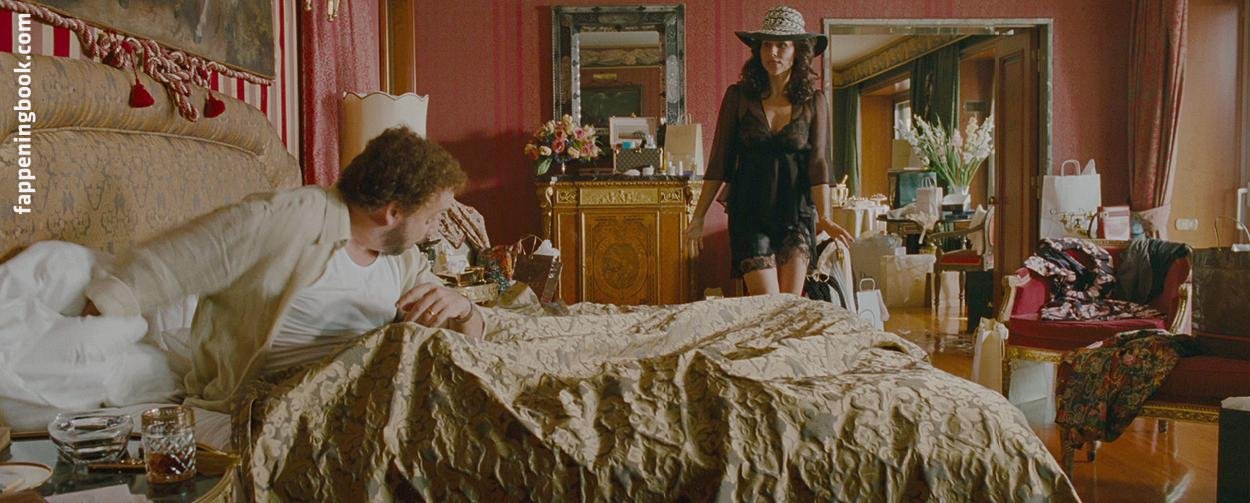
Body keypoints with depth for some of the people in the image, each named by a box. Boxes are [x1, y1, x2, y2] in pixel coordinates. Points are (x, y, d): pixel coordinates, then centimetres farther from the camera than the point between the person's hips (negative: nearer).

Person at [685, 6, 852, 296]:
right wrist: (699, 217, 1)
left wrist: (824, 217, -15)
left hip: (796, 210, 1)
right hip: (750, 211, -1)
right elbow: (719, 161, 3)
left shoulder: (813, 101, 3)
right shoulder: (738, 96, 1)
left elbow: (817, 162, -2)